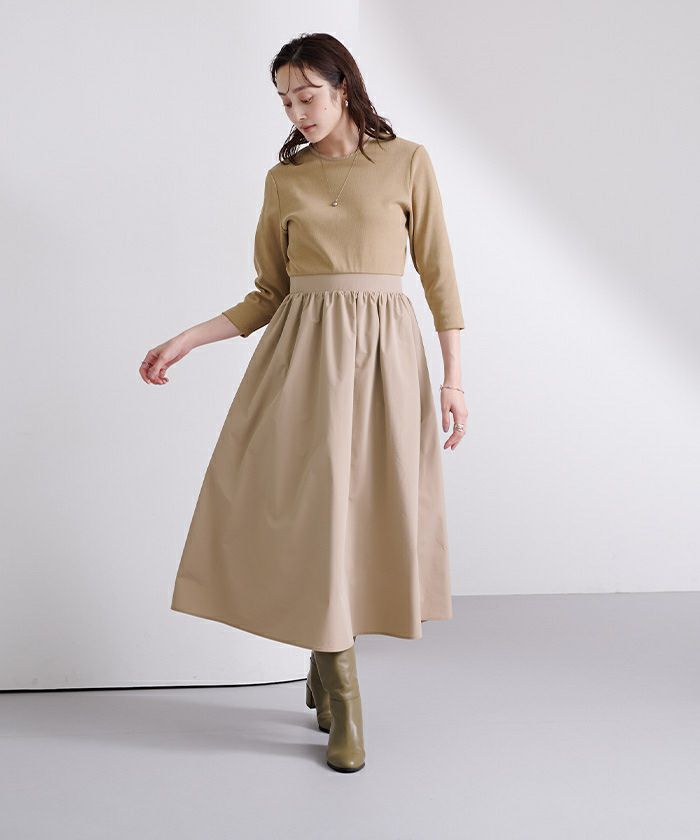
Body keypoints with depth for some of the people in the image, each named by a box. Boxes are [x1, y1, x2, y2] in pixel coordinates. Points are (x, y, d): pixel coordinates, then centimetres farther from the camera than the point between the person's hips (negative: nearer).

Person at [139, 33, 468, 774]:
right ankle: (342, 707, 6)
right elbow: (268, 294, 11)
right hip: (303, 350, 1)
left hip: (384, 349, 0)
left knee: (374, 511, 3)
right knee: (316, 508, -4)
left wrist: (452, 376, -1)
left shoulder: (407, 162, 5)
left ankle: (324, 669, 24)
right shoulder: (284, 179, 10)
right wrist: (186, 339, 0)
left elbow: (437, 272, 4)